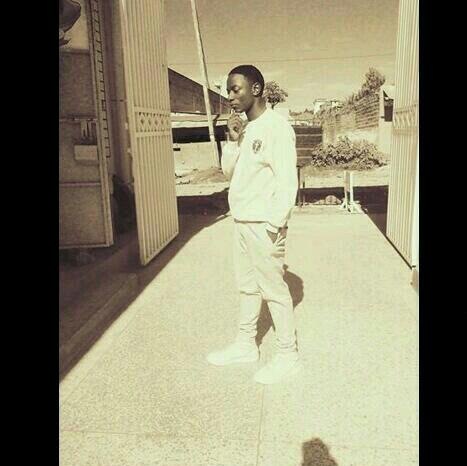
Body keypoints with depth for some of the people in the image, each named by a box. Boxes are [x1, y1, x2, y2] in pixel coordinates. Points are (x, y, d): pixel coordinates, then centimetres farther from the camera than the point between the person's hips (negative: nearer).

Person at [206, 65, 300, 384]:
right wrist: (233, 141, -4)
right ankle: (246, 345, 32)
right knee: (248, 286, 17)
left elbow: (288, 181, -17)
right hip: (243, 222, 9)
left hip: (264, 225, -8)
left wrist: (274, 225, -19)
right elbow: (228, 171, 12)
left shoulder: (276, 127, -13)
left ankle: (288, 356, 16)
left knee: (273, 289, 1)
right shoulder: (244, 129, 13)